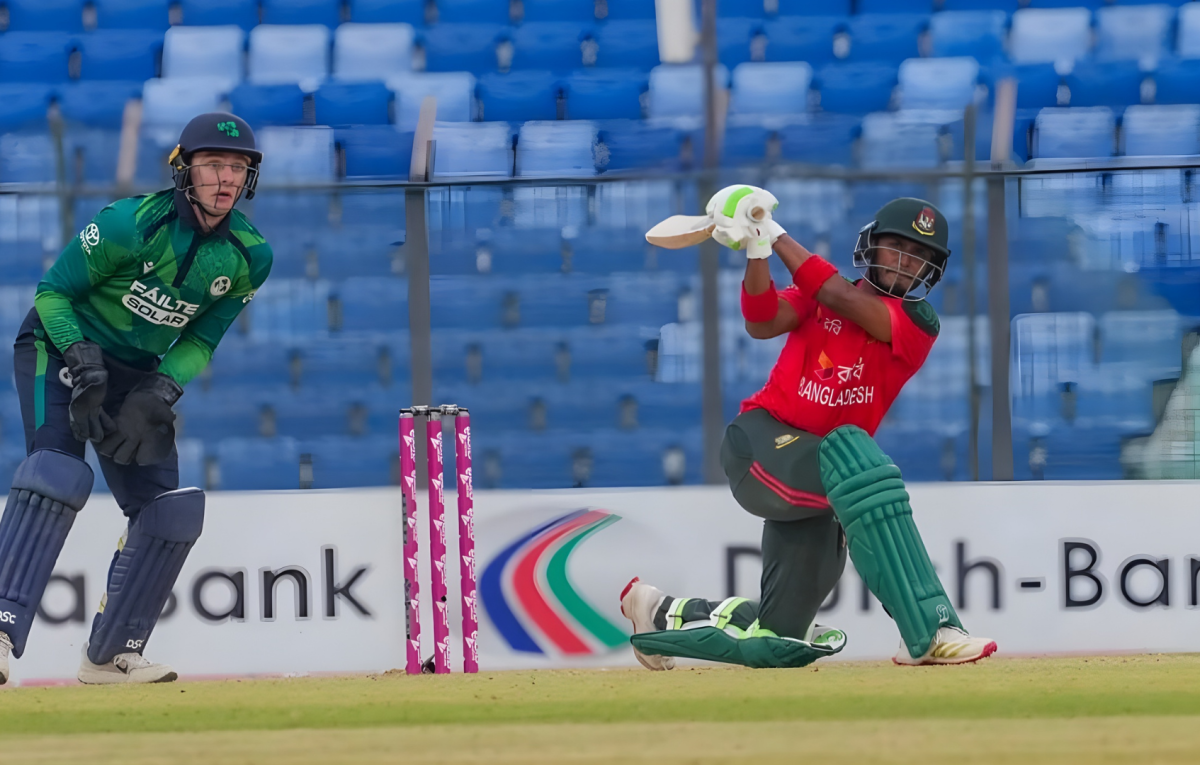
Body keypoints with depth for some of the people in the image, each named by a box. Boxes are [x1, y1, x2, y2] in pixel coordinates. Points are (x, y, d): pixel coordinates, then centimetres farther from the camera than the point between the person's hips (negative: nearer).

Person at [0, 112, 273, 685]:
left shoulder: (248, 257, -8)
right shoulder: (131, 224, -24)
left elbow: (201, 340, 0)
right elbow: (52, 291, -15)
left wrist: (156, 398, -15)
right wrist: (82, 364, -27)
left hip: (139, 374, 6)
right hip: (62, 348, -6)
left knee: (174, 508, 0)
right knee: (56, 476, -28)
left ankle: (111, 654, 12)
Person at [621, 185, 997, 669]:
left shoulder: (917, 322, 2)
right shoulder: (819, 296, 8)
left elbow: (843, 299, -13)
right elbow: (762, 323, -12)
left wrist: (776, 234, -11)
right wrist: (757, 251, -26)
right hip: (761, 441, -3)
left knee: (776, 641, 3)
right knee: (853, 460, -37)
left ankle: (659, 613, 34)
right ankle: (930, 633, -42)